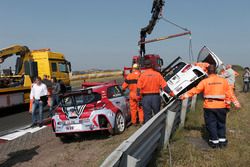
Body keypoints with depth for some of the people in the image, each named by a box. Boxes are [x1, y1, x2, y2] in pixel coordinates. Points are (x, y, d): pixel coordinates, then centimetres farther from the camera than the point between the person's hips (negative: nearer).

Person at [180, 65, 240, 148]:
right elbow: (229, 93, 2)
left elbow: (196, 90, -9)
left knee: (211, 124, 9)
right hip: (221, 106, 3)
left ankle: (214, 141, 14)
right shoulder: (223, 81, 2)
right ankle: (222, 140, 23)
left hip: (209, 106, -2)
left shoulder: (205, 81, -6)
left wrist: (185, 95, -4)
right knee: (221, 123, 18)